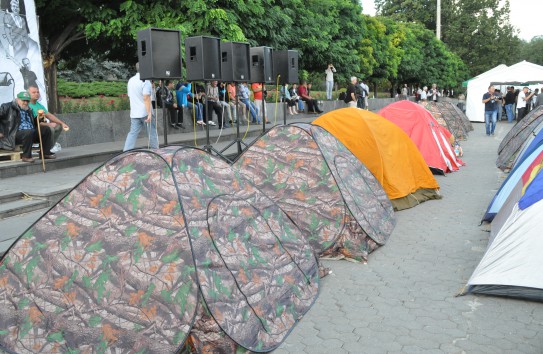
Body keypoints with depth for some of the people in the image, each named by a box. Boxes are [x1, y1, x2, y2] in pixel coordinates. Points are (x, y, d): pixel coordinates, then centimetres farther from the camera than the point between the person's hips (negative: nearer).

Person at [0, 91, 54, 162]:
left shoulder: (28, 110, 23)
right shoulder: (8, 107, 2)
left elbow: (34, 124, 32)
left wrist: (39, 118, 10)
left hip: (30, 133, 8)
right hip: (14, 135, -8)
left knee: (46, 130, -4)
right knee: (29, 132, -37)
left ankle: (46, 153, -2)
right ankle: (26, 156, -26)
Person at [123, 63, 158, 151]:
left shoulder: (131, 80, 13)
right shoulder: (145, 81, -13)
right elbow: (146, 98, -21)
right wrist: (149, 113, -22)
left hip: (134, 113, 7)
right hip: (145, 112, -7)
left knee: (132, 133, 5)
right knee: (152, 133, 6)